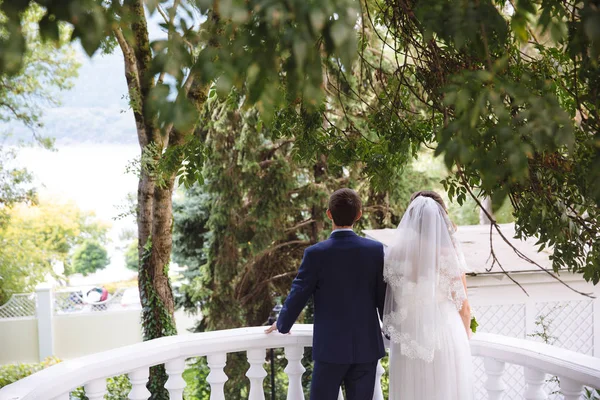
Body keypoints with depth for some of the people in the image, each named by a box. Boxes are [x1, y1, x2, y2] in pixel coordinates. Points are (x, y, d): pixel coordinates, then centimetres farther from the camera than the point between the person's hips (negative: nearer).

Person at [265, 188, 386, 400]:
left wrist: (282, 324, 15)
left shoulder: (316, 253, -10)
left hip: (330, 346, -2)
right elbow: (384, 297, 1)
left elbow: (298, 294, -4)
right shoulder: (376, 250, -5)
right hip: (367, 346, 2)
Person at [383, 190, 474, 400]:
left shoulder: (396, 253, -5)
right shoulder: (450, 254, -9)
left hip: (408, 338, 1)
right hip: (446, 336, -1)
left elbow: (392, 301, 5)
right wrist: (464, 336, 19)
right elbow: (463, 307, 0)